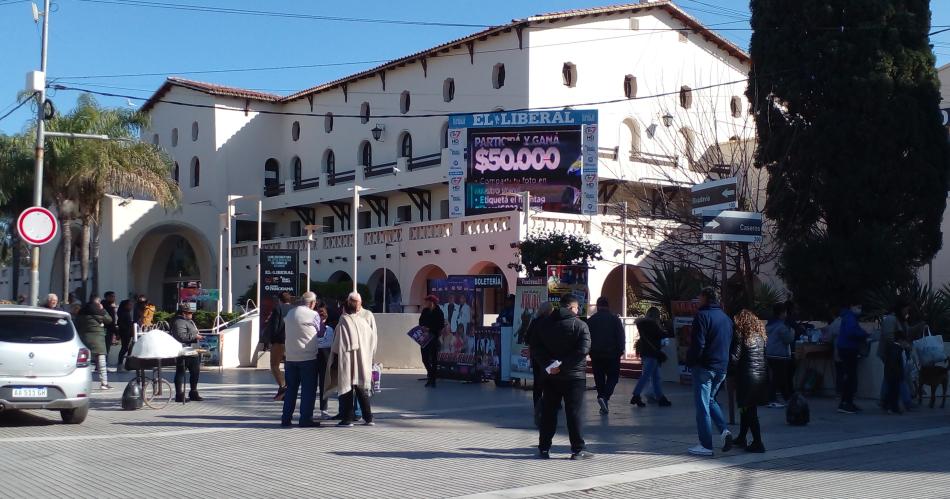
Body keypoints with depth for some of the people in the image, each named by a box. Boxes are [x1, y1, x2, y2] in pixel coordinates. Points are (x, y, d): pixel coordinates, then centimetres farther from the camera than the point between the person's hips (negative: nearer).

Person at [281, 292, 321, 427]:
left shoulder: (289, 313, 8)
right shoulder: (313, 315, -9)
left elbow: (285, 334, 15)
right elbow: (321, 332, 3)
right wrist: (323, 320, 20)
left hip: (290, 357, 6)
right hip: (308, 357, -5)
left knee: (291, 388, 14)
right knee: (308, 389, 2)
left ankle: (286, 418, 15)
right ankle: (305, 419, 1)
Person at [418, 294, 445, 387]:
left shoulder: (438, 312, -10)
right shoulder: (425, 311, 5)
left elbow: (441, 326, -12)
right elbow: (420, 322, 15)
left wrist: (430, 329, -18)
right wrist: (422, 327, -6)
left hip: (433, 338, -5)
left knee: (433, 359, 2)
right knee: (425, 358, 5)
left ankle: (433, 379, 10)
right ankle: (430, 374, 28)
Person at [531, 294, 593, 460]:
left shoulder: (546, 324, 6)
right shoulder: (580, 325, -7)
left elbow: (535, 348, -1)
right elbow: (583, 350, -19)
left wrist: (548, 365, -10)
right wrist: (564, 365, -16)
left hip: (550, 377, 4)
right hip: (574, 376, -4)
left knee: (548, 412, 10)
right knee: (573, 412, 0)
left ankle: (544, 448, 14)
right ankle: (578, 449, 2)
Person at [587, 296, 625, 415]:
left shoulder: (591, 320, 3)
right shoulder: (615, 319, -2)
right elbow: (621, 337, -4)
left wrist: (590, 351, 12)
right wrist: (621, 351, 4)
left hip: (596, 355, 2)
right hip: (612, 354, -2)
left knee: (599, 378, 9)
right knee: (613, 377, 7)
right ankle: (605, 397, -17)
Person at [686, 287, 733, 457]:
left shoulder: (702, 315, -12)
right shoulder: (726, 318, 12)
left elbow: (697, 344, -18)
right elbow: (730, 343, 15)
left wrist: (690, 361, -6)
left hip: (704, 366, -7)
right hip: (722, 367, 7)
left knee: (702, 405, -1)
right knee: (711, 400, 23)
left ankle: (706, 445, 0)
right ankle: (724, 430, 4)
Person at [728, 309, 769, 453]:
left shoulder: (741, 336, -11)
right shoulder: (761, 336, 8)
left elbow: (734, 358, -12)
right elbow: (765, 356, 11)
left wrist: (731, 371, 4)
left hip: (748, 377, -7)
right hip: (762, 375, 7)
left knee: (749, 410, 0)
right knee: (746, 409, 18)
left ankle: (758, 443, -3)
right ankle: (741, 439, 29)